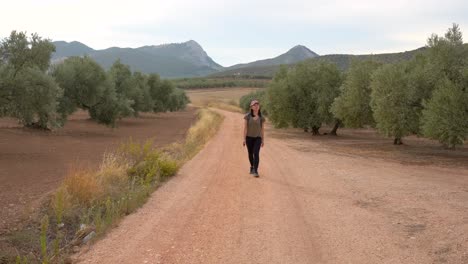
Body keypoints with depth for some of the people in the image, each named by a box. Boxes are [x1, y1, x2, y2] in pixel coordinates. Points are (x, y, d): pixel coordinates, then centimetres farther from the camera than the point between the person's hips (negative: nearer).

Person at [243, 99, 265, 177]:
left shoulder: (261, 117, 0)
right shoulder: (248, 116, -5)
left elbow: (262, 129, 5)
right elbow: (245, 128, -6)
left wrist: (263, 140, 4)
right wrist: (244, 139, -10)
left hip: (257, 138, 0)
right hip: (249, 137, 0)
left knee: (256, 154, -15)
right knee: (250, 154, 12)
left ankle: (255, 171, -17)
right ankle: (252, 166, 37)